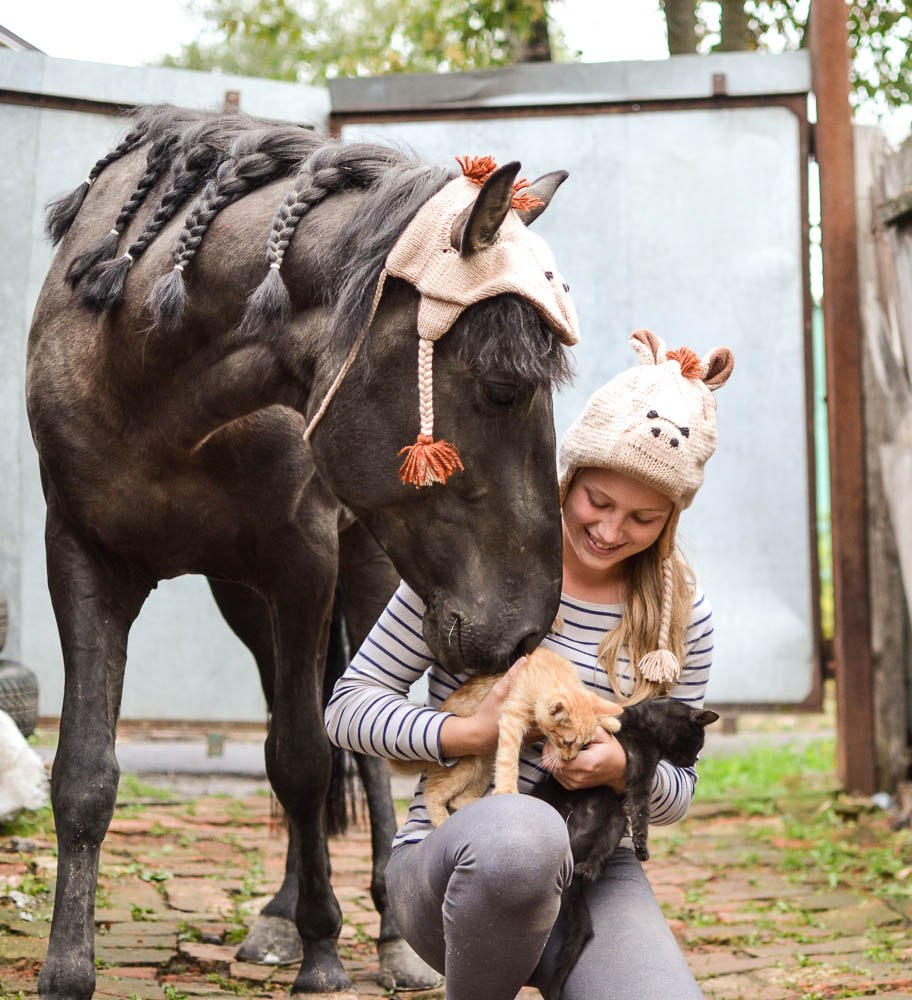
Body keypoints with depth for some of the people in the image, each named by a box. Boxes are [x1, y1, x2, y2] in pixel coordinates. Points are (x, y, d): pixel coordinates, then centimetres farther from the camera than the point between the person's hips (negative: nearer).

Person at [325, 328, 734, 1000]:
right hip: (445, 865, -2)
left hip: (595, 872, 3)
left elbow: (678, 792, 11)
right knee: (522, 831, -41)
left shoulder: (682, 618, 4)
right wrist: (470, 732, -21)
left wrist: (622, 769, -14)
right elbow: (349, 707, -3)